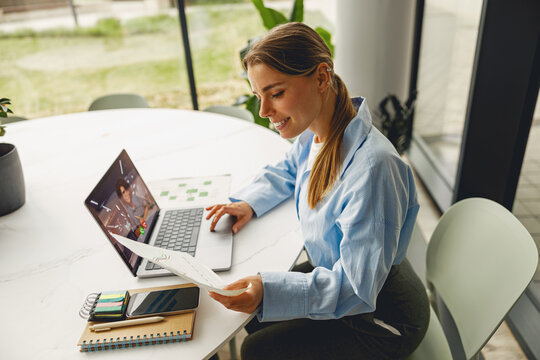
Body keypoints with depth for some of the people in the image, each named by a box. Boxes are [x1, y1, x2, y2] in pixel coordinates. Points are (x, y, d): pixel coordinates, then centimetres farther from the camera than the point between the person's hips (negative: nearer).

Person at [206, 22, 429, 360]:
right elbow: (286, 171, 14)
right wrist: (249, 202, -4)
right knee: (255, 321, 14)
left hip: (380, 319, -7)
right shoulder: (313, 133, -10)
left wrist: (268, 291, -41)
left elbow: (357, 289, -32)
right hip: (333, 270, 7)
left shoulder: (371, 167, -37)